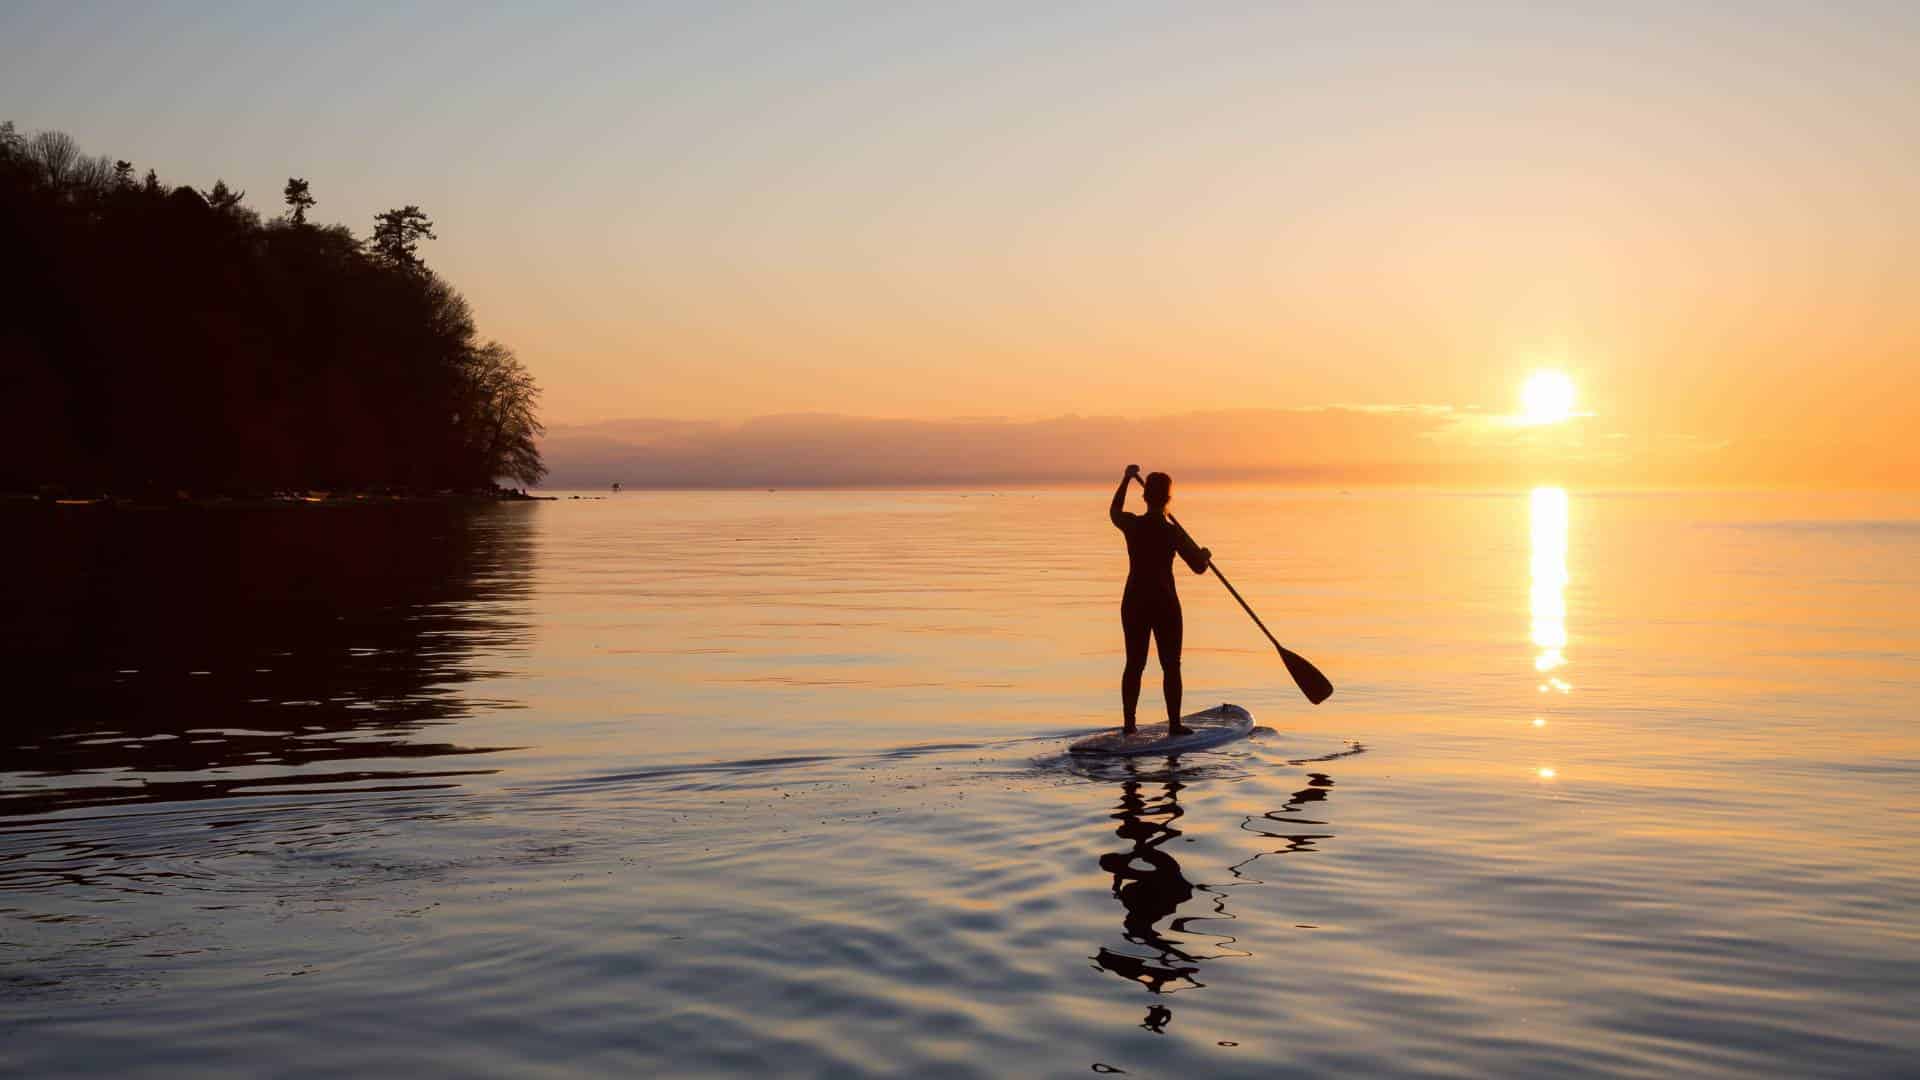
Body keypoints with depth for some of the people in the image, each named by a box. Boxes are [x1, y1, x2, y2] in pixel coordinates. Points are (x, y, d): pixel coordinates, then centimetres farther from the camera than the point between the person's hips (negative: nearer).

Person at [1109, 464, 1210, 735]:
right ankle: (1174, 723, 5)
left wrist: (1126, 479, 31)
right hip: (1164, 603, -4)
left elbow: (1114, 512, 22)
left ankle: (1129, 723, 12)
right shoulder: (1173, 533, -13)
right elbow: (1199, 567, -8)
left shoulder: (1131, 525, -3)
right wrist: (1205, 555, 15)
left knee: (1134, 664, 11)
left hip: (1134, 602, 4)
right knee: (1170, 665, 5)